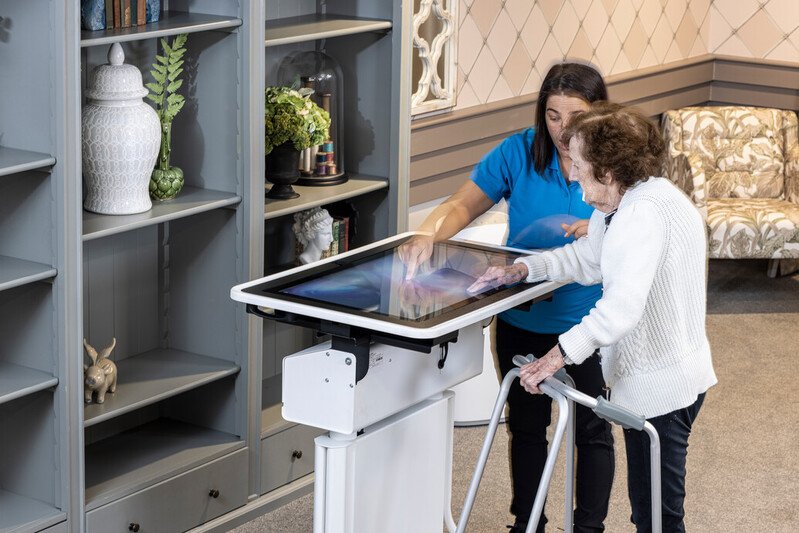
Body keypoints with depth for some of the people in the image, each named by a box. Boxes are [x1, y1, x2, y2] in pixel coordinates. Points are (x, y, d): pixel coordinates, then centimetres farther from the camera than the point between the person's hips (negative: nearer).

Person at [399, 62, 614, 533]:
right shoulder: (519, 153, -9)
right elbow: (463, 206, -9)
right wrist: (428, 234, -29)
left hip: (591, 321, -2)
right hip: (524, 321, 2)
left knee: (593, 429, 10)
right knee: (526, 424, 17)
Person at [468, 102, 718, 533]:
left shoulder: (646, 212, -27)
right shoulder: (620, 205, 8)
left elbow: (622, 307, -36)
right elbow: (588, 259, 25)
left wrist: (559, 355, -36)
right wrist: (522, 270, 14)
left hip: (661, 384, -11)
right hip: (649, 376, 11)